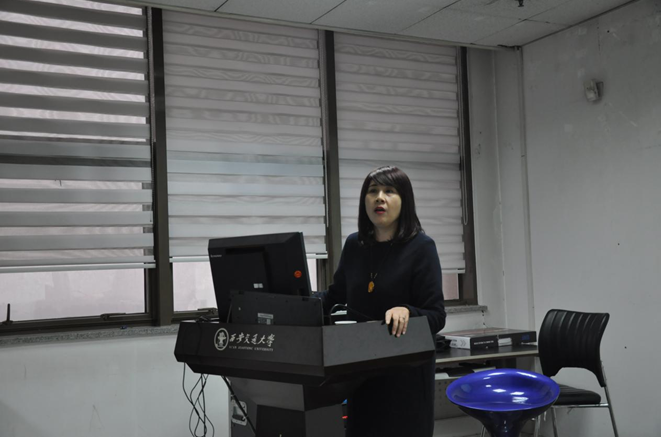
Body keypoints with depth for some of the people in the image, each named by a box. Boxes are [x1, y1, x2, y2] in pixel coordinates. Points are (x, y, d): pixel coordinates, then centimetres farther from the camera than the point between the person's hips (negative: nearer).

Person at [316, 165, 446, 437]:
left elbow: (436, 317, -13)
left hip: (405, 370, -5)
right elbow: (336, 294, 18)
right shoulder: (354, 245, 5)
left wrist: (407, 312, -33)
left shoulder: (421, 247, -11)